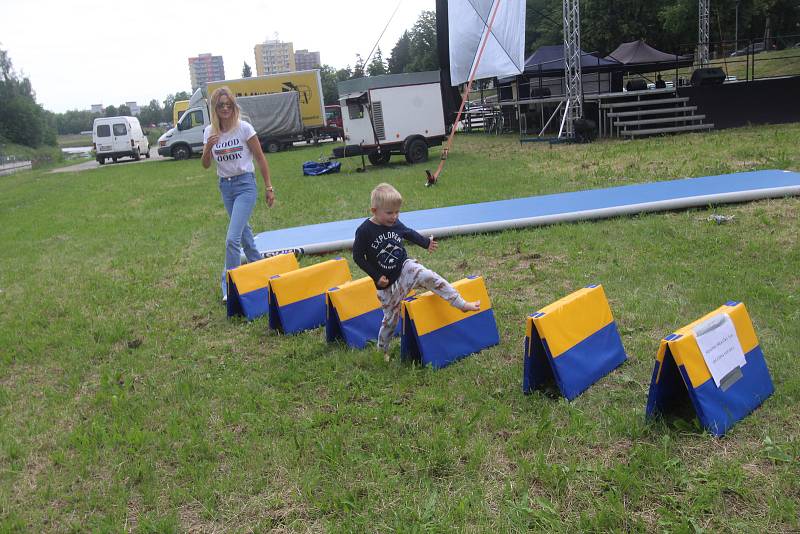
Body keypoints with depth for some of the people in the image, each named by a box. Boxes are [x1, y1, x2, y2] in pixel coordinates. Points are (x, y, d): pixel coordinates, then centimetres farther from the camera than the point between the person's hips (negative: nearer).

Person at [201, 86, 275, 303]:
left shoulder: (244, 127, -11)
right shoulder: (210, 132, 1)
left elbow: (260, 159, -5)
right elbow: (206, 165, 3)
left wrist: (269, 188, -5)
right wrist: (208, 148, -18)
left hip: (245, 184, -5)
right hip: (225, 186, 5)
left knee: (232, 238, -15)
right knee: (243, 232, 19)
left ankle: (229, 288, -7)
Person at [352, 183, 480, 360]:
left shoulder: (395, 224, -4)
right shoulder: (364, 231, -17)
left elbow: (409, 233, 18)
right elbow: (358, 256, -10)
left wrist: (426, 243, 17)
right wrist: (376, 277, -12)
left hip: (406, 267, 3)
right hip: (387, 282, -2)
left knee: (429, 277, -27)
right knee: (390, 318, 8)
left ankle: (462, 304, -22)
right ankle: (382, 350, 31)